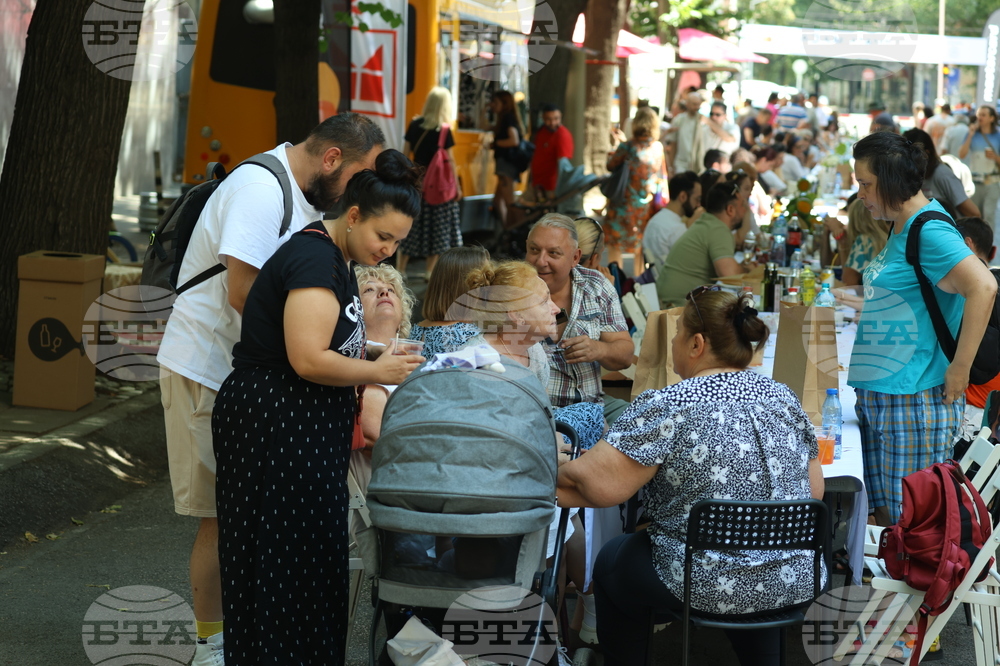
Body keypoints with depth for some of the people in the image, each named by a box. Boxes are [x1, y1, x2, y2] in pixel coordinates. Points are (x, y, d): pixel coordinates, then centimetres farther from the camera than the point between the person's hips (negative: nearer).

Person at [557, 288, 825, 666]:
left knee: (611, 561, 22)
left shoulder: (667, 408, -16)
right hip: (796, 583, 6)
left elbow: (597, 485, -20)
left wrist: (561, 472, 1)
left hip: (708, 589, -5)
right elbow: (815, 492, 8)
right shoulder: (785, 399, 2)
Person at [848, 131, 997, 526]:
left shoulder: (930, 232, -15)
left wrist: (959, 368, -24)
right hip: (876, 395, 10)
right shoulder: (902, 227, 16)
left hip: (914, 400, -10)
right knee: (882, 514, 12)